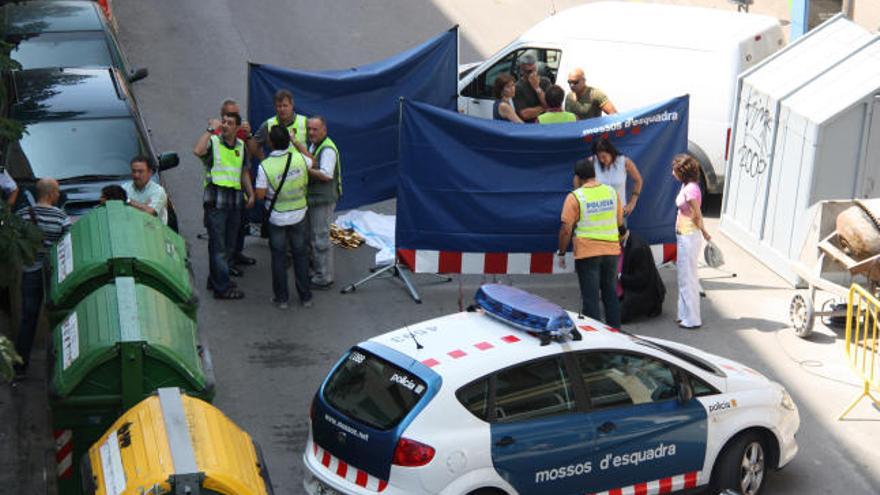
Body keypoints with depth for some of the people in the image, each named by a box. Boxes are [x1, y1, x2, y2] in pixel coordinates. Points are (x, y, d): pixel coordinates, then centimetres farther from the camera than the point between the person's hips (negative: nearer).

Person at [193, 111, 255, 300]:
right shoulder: (213, 142, -6)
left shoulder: (241, 146, 14)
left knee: (229, 245, 13)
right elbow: (197, 151, -29)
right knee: (218, 245, -4)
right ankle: (222, 288, -1)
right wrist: (210, 129, -22)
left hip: (235, 199, 7)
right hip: (216, 198, -7)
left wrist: (251, 194, 14)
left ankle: (215, 280, 27)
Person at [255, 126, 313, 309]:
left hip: (277, 217, -2)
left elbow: (260, 194, -17)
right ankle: (305, 296, 23)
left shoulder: (265, 166, -21)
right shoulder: (299, 158, -12)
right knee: (301, 255, 15)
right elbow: (311, 162, 11)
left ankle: (282, 298, 18)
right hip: (299, 215, 2)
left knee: (279, 257, 12)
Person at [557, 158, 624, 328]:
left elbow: (566, 229, -11)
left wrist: (561, 253, -1)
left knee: (590, 297, 2)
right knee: (610, 294, 16)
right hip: (612, 250, 5)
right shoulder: (611, 192, 3)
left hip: (587, 253, -5)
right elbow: (620, 222, 12)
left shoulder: (575, 197, -11)